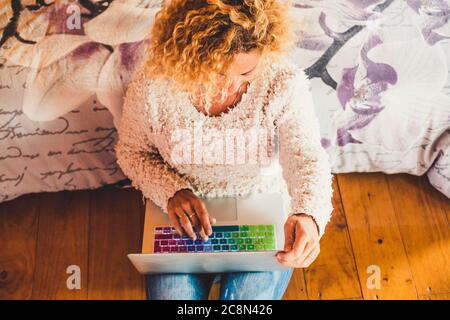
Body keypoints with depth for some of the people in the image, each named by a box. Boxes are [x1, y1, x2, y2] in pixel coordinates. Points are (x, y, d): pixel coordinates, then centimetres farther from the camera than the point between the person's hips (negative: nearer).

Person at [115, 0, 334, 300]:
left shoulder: (284, 82, -21)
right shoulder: (152, 85, -19)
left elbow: (307, 160, -23)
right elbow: (132, 151, -3)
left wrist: (309, 215, -44)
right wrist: (172, 191, -20)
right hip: (186, 219, 1)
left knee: (251, 292, -19)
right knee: (171, 291, -18)